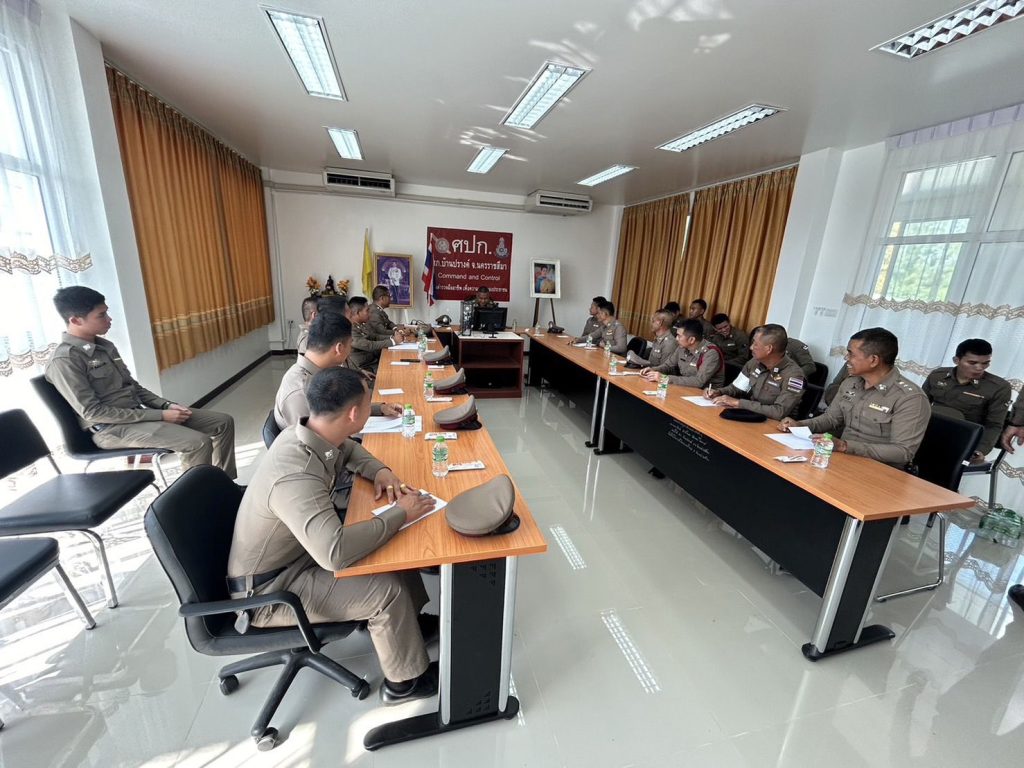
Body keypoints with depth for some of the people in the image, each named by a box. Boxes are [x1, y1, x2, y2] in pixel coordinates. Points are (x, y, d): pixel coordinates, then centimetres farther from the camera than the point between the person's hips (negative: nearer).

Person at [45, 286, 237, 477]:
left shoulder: (104, 346, 10)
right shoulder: (64, 360, -15)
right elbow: (92, 412, -19)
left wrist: (166, 405, -2)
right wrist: (159, 415, -20)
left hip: (139, 412, 8)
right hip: (111, 428, -8)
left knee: (224, 422, -1)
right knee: (198, 443, -28)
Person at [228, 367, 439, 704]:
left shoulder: (305, 433, -11)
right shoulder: (295, 475, -39)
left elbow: (348, 449, 12)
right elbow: (335, 554, -48)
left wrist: (378, 470, -8)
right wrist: (400, 514, -34)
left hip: (298, 550, 8)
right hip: (268, 590, -8)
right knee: (386, 589, -18)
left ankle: (409, 622, 26)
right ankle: (405, 680, 9)